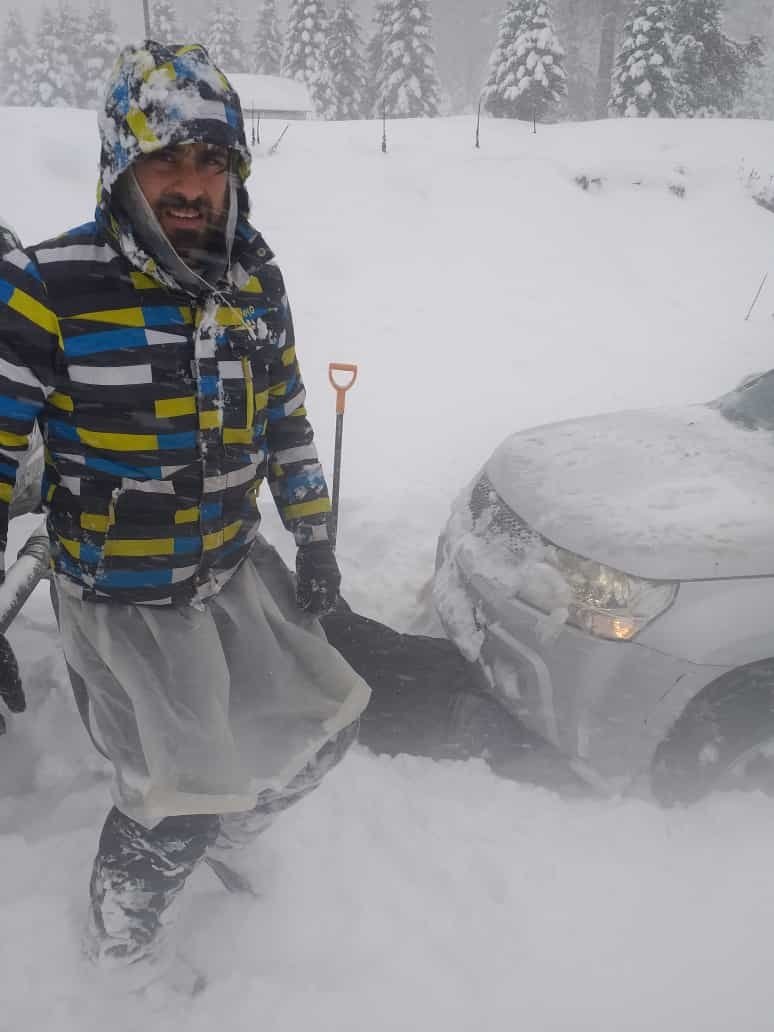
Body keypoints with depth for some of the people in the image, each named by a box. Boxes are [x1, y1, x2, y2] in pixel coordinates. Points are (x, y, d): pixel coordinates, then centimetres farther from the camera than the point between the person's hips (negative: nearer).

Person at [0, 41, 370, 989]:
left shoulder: (256, 280, -1)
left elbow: (285, 415, 10)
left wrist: (313, 538, 10)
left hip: (238, 573, 6)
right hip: (120, 600, -6)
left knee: (321, 731, 17)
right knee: (182, 797, 1)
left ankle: (217, 836, 49)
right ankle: (121, 934, 37)